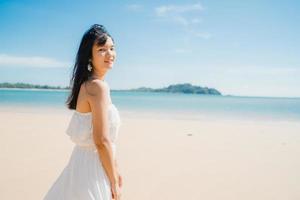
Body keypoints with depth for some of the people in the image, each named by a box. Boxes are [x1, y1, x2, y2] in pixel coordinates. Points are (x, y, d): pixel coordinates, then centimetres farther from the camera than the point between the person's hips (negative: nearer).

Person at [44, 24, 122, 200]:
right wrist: (114, 182, -14)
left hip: (83, 159, 9)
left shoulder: (86, 84, 9)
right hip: (93, 166, -9)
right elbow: (102, 141, -22)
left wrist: (115, 171, 16)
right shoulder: (99, 86, -19)